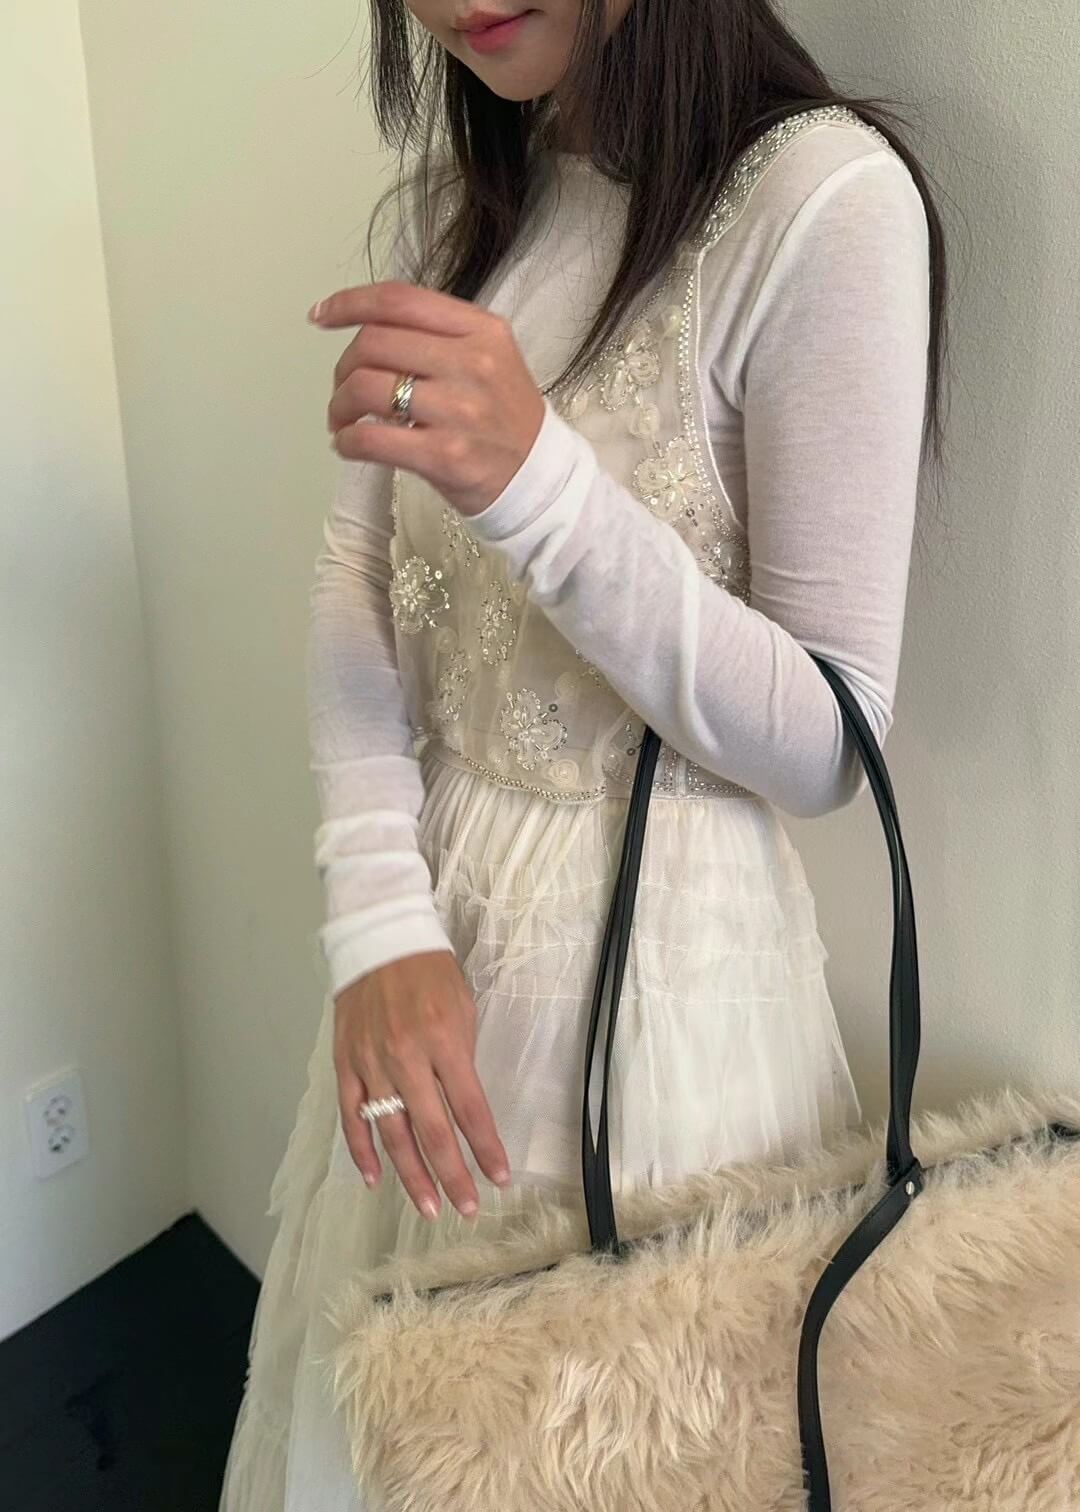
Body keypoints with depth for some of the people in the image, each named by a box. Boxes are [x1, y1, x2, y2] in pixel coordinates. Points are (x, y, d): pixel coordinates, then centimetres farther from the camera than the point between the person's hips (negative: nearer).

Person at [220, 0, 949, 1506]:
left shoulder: (825, 197, -18)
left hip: (655, 951, -5)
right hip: (437, 929, 6)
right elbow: (355, 584, -1)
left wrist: (535, 479, -31)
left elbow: (828, 747, -17)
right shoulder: (455, 193, 4)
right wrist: (381, 927, -15)